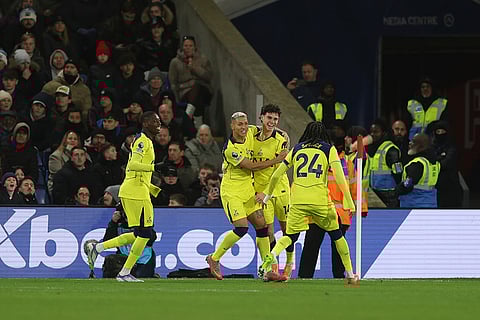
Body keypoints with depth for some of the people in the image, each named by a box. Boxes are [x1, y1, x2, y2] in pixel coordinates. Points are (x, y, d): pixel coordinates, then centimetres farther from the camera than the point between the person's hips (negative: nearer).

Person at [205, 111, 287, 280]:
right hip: (231, 191, -7)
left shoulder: (250, 134, 0)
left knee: (261, 225, 1)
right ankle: (214, 259, -2)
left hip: (248, 190, 7)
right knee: (242, 227, -18)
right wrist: (276, 160, -16)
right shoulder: (230, 148, -21)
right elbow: (252, 166, -20)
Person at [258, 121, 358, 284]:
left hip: (298, 200, 1)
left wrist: (268, 194, 30)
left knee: (291, 236, 9)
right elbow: (339, 176, -2)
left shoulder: (296, 149, 16)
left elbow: (276, 175, 16)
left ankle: (272, 255, -23)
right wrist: (349, 201, -2)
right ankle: (350, 274, 19)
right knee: (336, 234, 16)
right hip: (320, 200, -1)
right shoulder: (329, 149, 10)